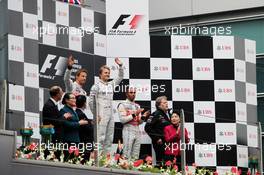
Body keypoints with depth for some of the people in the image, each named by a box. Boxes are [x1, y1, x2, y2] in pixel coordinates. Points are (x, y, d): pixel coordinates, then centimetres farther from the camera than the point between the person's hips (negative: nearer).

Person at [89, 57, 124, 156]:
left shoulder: (111, 85, 13)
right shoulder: (96, 86, -4)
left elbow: (120, 77, 20)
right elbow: (91, 102, -6)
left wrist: (120, 66, 6)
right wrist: (96, 115, -9)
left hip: (110, 116, 7)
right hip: (101, 117, -7)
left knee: (109, 138, 8)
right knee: (101, 137, -10)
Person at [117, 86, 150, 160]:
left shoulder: (137, 106, 18)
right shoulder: (122, 105, -1)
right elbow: (122, 119, -12)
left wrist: (143, 116, -1)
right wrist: (134, 114, -18)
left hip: (137, 131, 6)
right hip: (128, 131, -6)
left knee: (136, 156, 4)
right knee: (127, 156, -10)